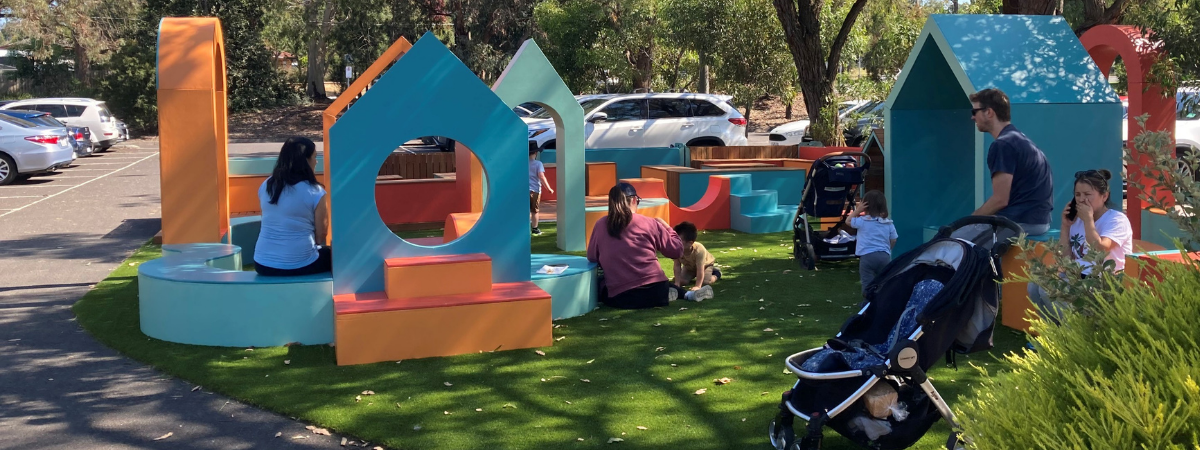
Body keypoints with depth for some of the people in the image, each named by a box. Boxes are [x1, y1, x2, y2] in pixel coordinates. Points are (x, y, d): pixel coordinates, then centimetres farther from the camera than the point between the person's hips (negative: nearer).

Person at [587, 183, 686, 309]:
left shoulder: (601, 225, 0)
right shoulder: (649, 223, -3)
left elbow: (592, 258, 9)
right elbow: (677, 251, 3)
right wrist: (666, 227, 19)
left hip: (619, 299, -2)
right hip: (654, 292, 2)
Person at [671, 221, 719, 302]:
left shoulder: (699, 250, -44)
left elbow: (700, 269, -41)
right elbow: (677, 267, -27)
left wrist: (698, 286, -44)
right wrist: (677, 283, -32)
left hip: (706, 264, -4)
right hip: (689, 266, 4)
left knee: (705, 282, -25)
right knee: (681, 281, -14)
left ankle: (715, 274, 8)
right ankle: (693, 277, 20)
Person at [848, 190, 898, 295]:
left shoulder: (862, 221, -5)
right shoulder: (889, 223, 6)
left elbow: (849, 221, 11)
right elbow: (893, 241, 11)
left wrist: (858, 210, 9)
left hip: (867, 256, -4)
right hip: (884, 256, 4)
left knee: (868, 285, -3)